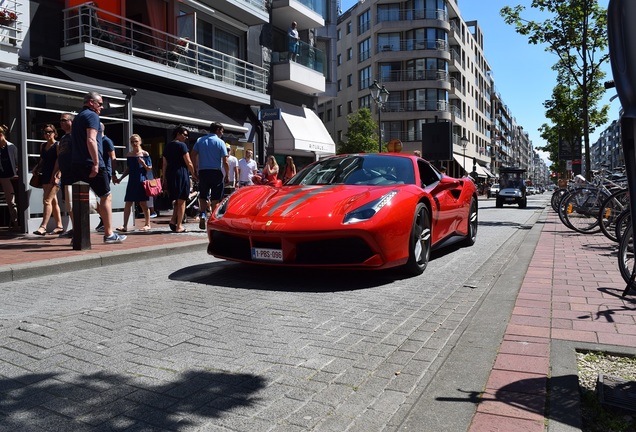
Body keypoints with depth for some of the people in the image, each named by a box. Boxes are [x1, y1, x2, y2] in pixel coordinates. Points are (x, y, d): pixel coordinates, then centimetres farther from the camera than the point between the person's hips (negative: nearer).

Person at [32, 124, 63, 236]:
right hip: (45, 176, 8)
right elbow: (42, 161, 23)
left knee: (47, 200, -14)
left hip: (54, 177, -8)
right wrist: (36, 169, 5)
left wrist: (57, 175, -21)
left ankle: (43, 227, -17)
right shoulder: (43, 146, 16)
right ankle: (59, 226, 15)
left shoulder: (58, 145, -6)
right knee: (53, 201, 10)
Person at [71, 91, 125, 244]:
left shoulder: (77, 117, 22)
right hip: (91, 165, -8)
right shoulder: (92, 116, -6)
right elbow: (91, 140, -19)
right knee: (106, 197, 0)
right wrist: (96, 163, -22)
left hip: (77, 165, 9)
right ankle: (109, 234, 0)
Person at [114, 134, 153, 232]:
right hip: (131, 181, 4)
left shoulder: (145, 154, -2)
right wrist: (120, 179, 11)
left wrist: (144, 164, -19)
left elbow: (150, 169, -1)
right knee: (128, 203, 1)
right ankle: (125, 226, 2)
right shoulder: (129, 155, 10)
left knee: (143, 203, 2)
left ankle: (147, 224, 13)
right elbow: (128, 169, 17)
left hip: (142, 181, -4)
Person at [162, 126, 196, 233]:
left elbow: (165, 164, 15)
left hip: (170, 174, 7)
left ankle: (173, 221, 4)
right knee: (181, 201, 1)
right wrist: (193, 174, 3)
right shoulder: (182, 145, -7)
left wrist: (164, 178, 19)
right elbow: (189, 163, -9)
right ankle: (179, 226, 2)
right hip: (181, 173, -7)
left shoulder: (167, 146, 15)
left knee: (177, 200, 18)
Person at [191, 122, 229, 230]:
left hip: (202, 172, 3)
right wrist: (227, 175, 1)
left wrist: (196, 170, 11)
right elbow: (225, 162, -8)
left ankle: (202, 215, -5)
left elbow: (193, 155, 5)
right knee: (215, 198, 4)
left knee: (203, 197, 13)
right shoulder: (220, 142, -4)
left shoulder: (200, 140, 8)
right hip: (216, 172, -3)